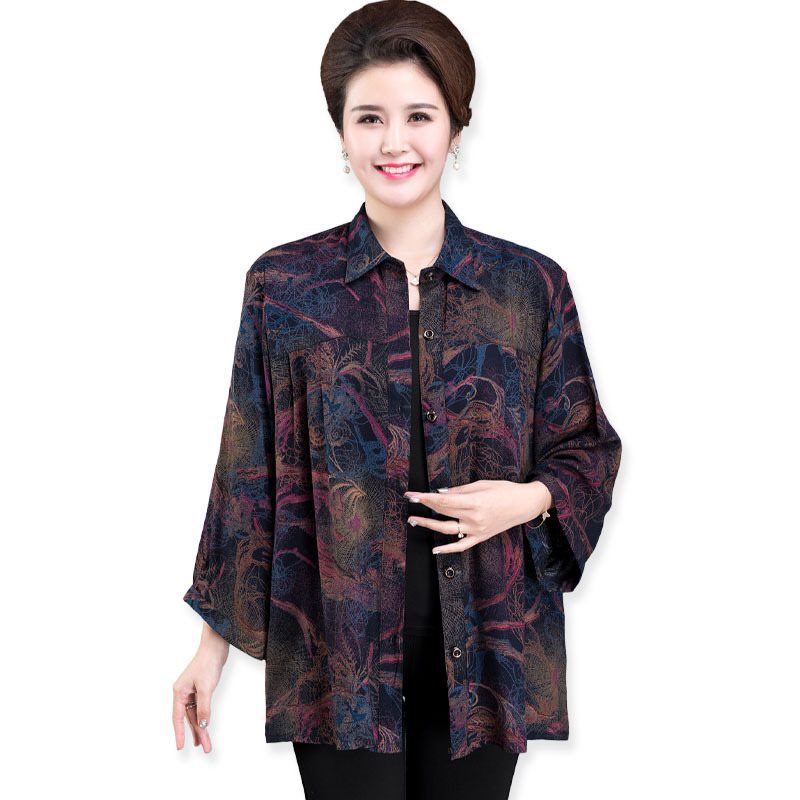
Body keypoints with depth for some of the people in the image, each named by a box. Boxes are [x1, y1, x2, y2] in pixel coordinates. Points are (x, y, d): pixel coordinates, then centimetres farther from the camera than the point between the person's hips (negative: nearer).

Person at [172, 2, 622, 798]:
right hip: (337, 643, -1)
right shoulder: (284, 285, -1)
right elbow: (250, 471, 2)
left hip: (487, 643, 1)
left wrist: (530, 498, -13)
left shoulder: (530, 285, 1)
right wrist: (215, 638, 3)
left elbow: (588, 448, 9)